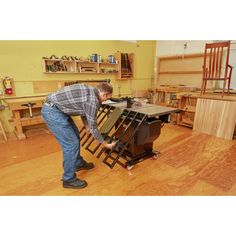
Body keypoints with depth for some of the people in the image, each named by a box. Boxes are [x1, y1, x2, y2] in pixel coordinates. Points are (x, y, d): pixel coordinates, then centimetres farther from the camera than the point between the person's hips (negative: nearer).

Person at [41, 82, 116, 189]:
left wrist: (86, 126, 32)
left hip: (55, 108, 11)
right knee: (72, 143, -7)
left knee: (75, 136, 18)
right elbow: (93, 127, -11)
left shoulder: (89, 91, 11)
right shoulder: (93, 100, -18)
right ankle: (69, 179, 9)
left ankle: (79, 163, 37)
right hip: (52, 111, -11)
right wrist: (105, 144, 0)